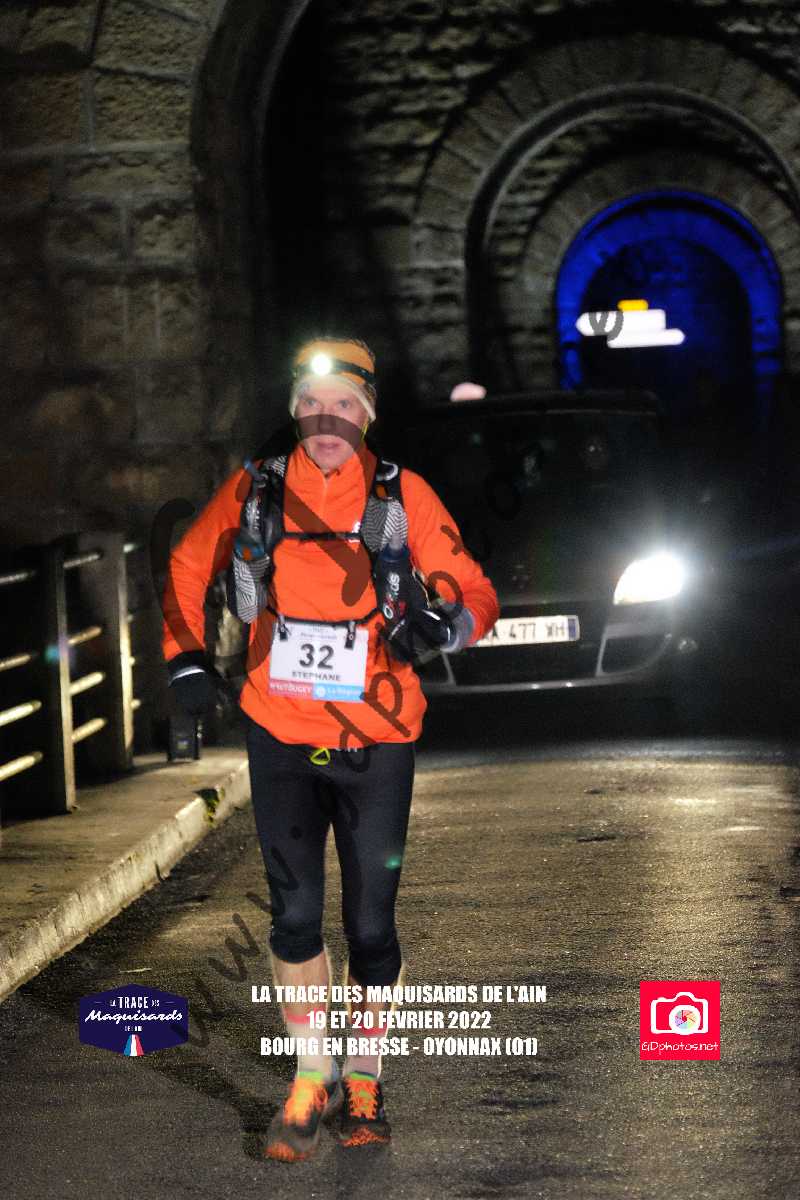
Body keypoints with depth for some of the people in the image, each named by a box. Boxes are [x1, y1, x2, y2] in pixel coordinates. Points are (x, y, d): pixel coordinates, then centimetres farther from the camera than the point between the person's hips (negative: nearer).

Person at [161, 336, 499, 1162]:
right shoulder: (253, 492, 0)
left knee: (370, 922, 4)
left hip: (375, 742, -1)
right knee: (295, 912, -3)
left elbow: (474, 593, -5)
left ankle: (364, 1080, 23)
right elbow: (187, 567, 16)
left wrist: (445, 620, -26)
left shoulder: (404, 498, -4)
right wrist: (184, 656, 6)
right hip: (280, 734, 1)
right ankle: (311, 1080, 15)